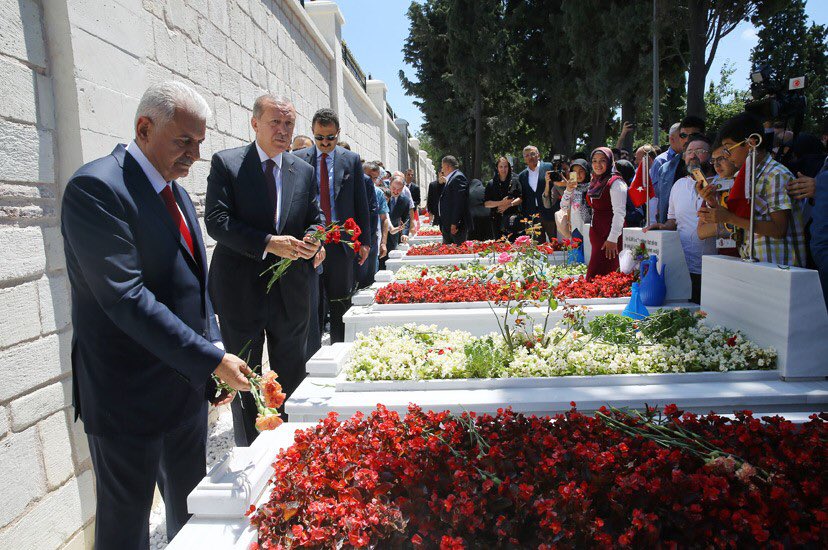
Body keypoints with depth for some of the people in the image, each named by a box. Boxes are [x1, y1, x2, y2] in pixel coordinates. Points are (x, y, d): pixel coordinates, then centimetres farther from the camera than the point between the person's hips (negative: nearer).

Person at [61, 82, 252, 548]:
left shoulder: (178, 194, 10)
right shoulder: (96, 187, -17)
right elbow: (126, 298, -25)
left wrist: (215, 358, 5)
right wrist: (211, 359, -24)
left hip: (188, 385, 8)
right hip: (128, 399, -7)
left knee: (192, 511, 22)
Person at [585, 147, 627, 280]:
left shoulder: (615, 183, -10)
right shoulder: (595, 182, 17)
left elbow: (619, 213, -17)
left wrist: (612, 239, -20)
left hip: (609, 237, -8)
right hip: (596, 234, 8)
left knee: (597, 276, -14)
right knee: (593, 277, 6)